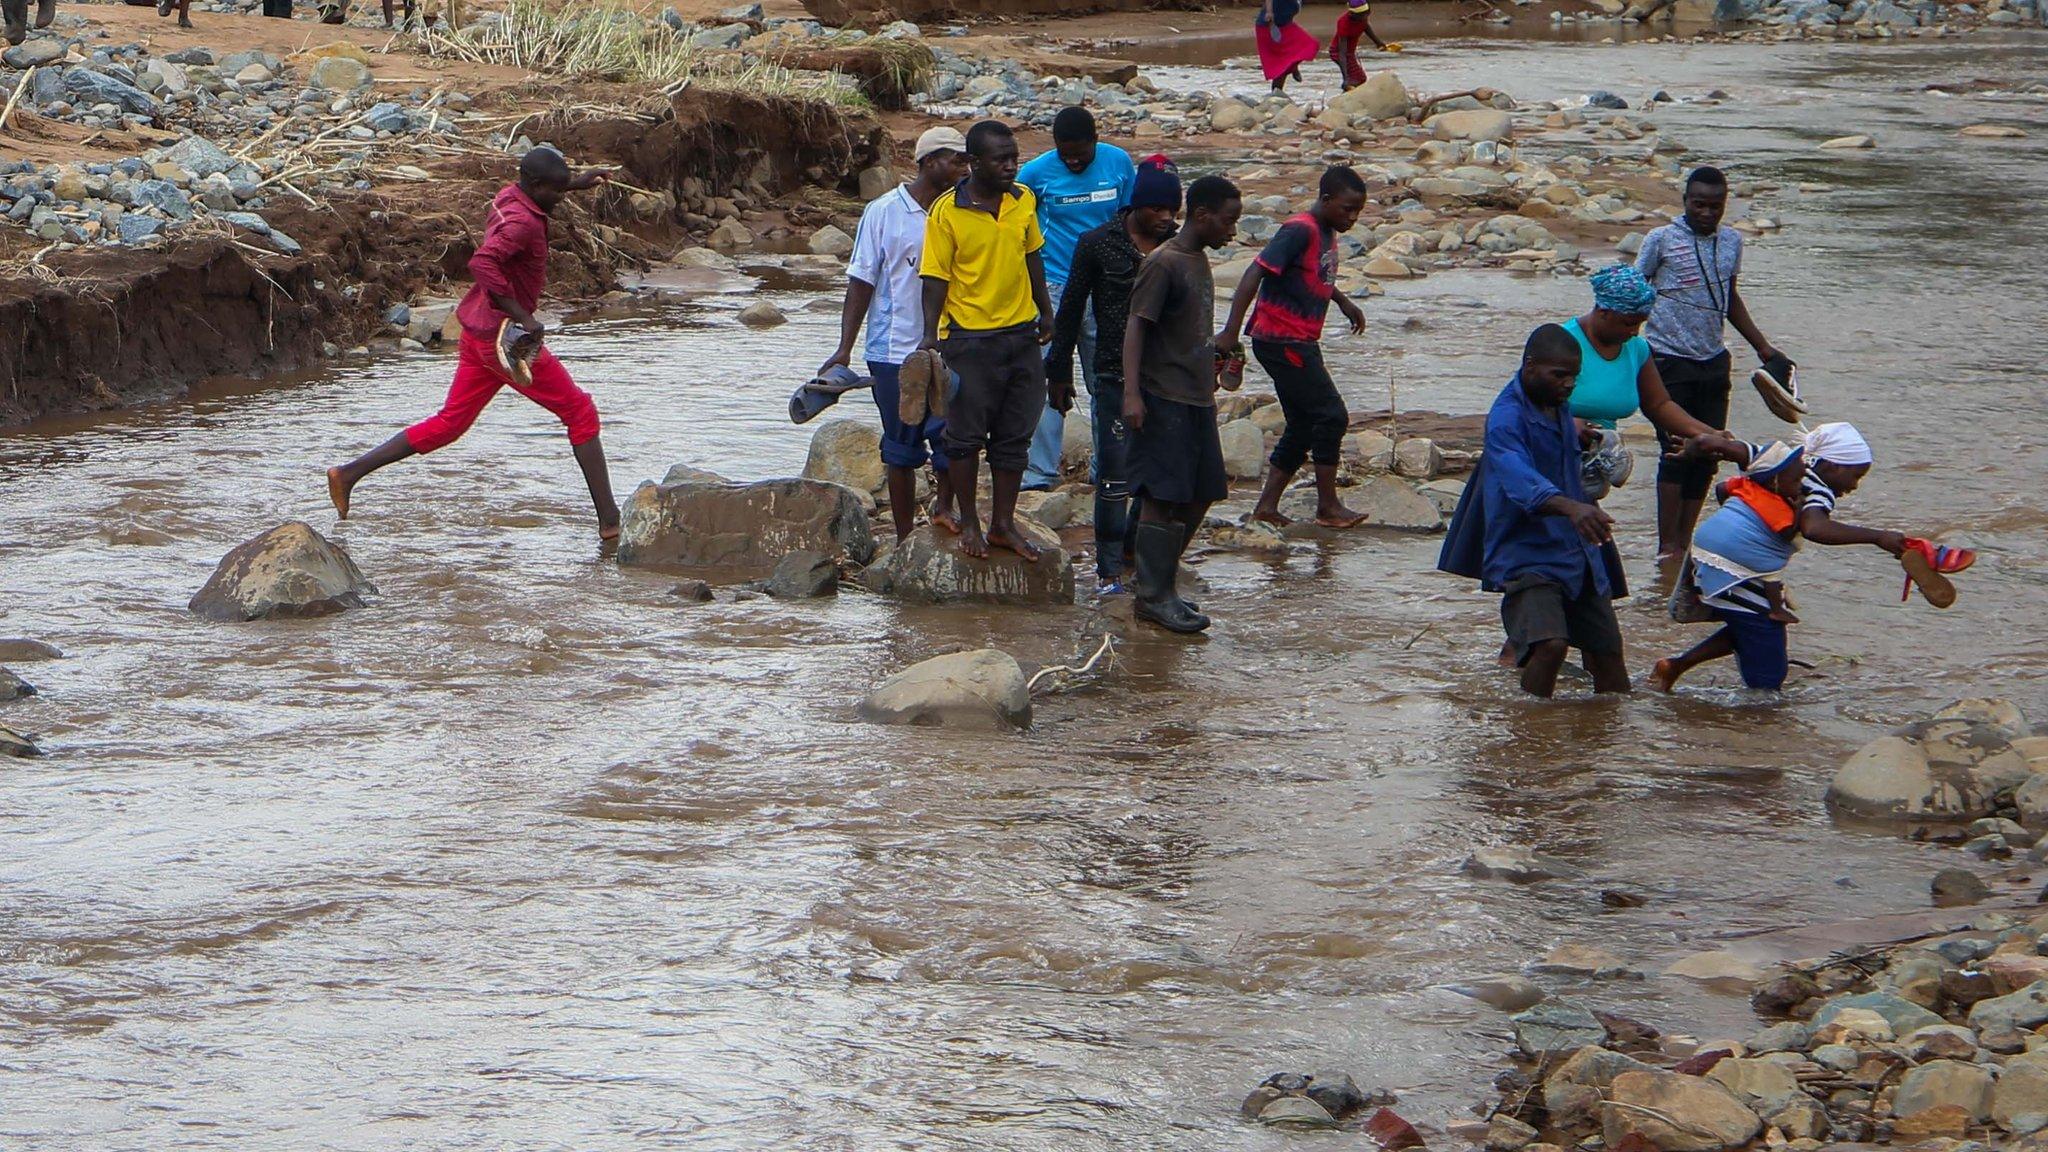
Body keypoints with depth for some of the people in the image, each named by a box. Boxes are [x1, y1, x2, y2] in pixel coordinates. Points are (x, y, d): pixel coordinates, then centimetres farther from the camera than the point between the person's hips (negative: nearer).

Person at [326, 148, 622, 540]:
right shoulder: (522, 221, -22)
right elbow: (482, 262, -38)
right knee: (581, 414, 2)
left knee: (449, 423, 14)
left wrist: (575, 183, 32)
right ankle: (609, 519, 4)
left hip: (479, 333, 10)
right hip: (505, 338, -10)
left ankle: (349, 474, 11)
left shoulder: (509, 195, 8)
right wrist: (523, 318, -37)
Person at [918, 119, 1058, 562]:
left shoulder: (1024, 201, 4)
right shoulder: (947, 212, -12)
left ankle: (1004, 524, 18)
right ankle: (969, 522, 16)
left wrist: (1045, 311, 22)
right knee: (966, 435, 4)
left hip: (1022, 335, 5)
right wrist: (931, 335, -18)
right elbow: (935, 278, -11)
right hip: (970, 338, -5)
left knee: (1015, 437, 9)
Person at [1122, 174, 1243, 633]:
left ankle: (1158, 583, 19)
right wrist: (1131, 393, -24)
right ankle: (1153, 596, -3)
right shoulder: (1164, 263, -13)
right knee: (1165, 497, -8)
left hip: (1197, 398, 9)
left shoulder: (1199, 260, 14)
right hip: (1165, 400, -9)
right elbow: (1136, 326, -17)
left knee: (1201, 495, 9)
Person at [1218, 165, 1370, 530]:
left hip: (1299, 344, 10)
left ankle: (1267, 506, 14)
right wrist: (1230, 332, -29)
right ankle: (1328, 507, 0)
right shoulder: (1300, 231, -18)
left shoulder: (1327, 234, 11)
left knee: (1303, 425, 11)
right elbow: (1255, 274, -24)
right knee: (1332, 416, -8)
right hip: (1282, 343, -10)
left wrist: (1344, 302, 27)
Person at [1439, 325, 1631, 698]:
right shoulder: (1507, 418, -19)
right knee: (1549, 643, -28)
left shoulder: (1561, 406, 10)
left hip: (1578, 553, 8)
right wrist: (1570, 507, -56)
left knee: (1607, 646, 12)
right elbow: (1520, 478, -42)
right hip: (1527, 554, -8)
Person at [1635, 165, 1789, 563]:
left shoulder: (1731, 242, 11)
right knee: (1677, 452, -9)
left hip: (1713, 361, 5)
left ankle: (1684, 541, 14)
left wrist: (1763, 347, 26)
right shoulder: (1662, 240, -5)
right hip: (1670, 361, -5)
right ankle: (1667, 547, -5)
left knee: (1707, 455, 5)